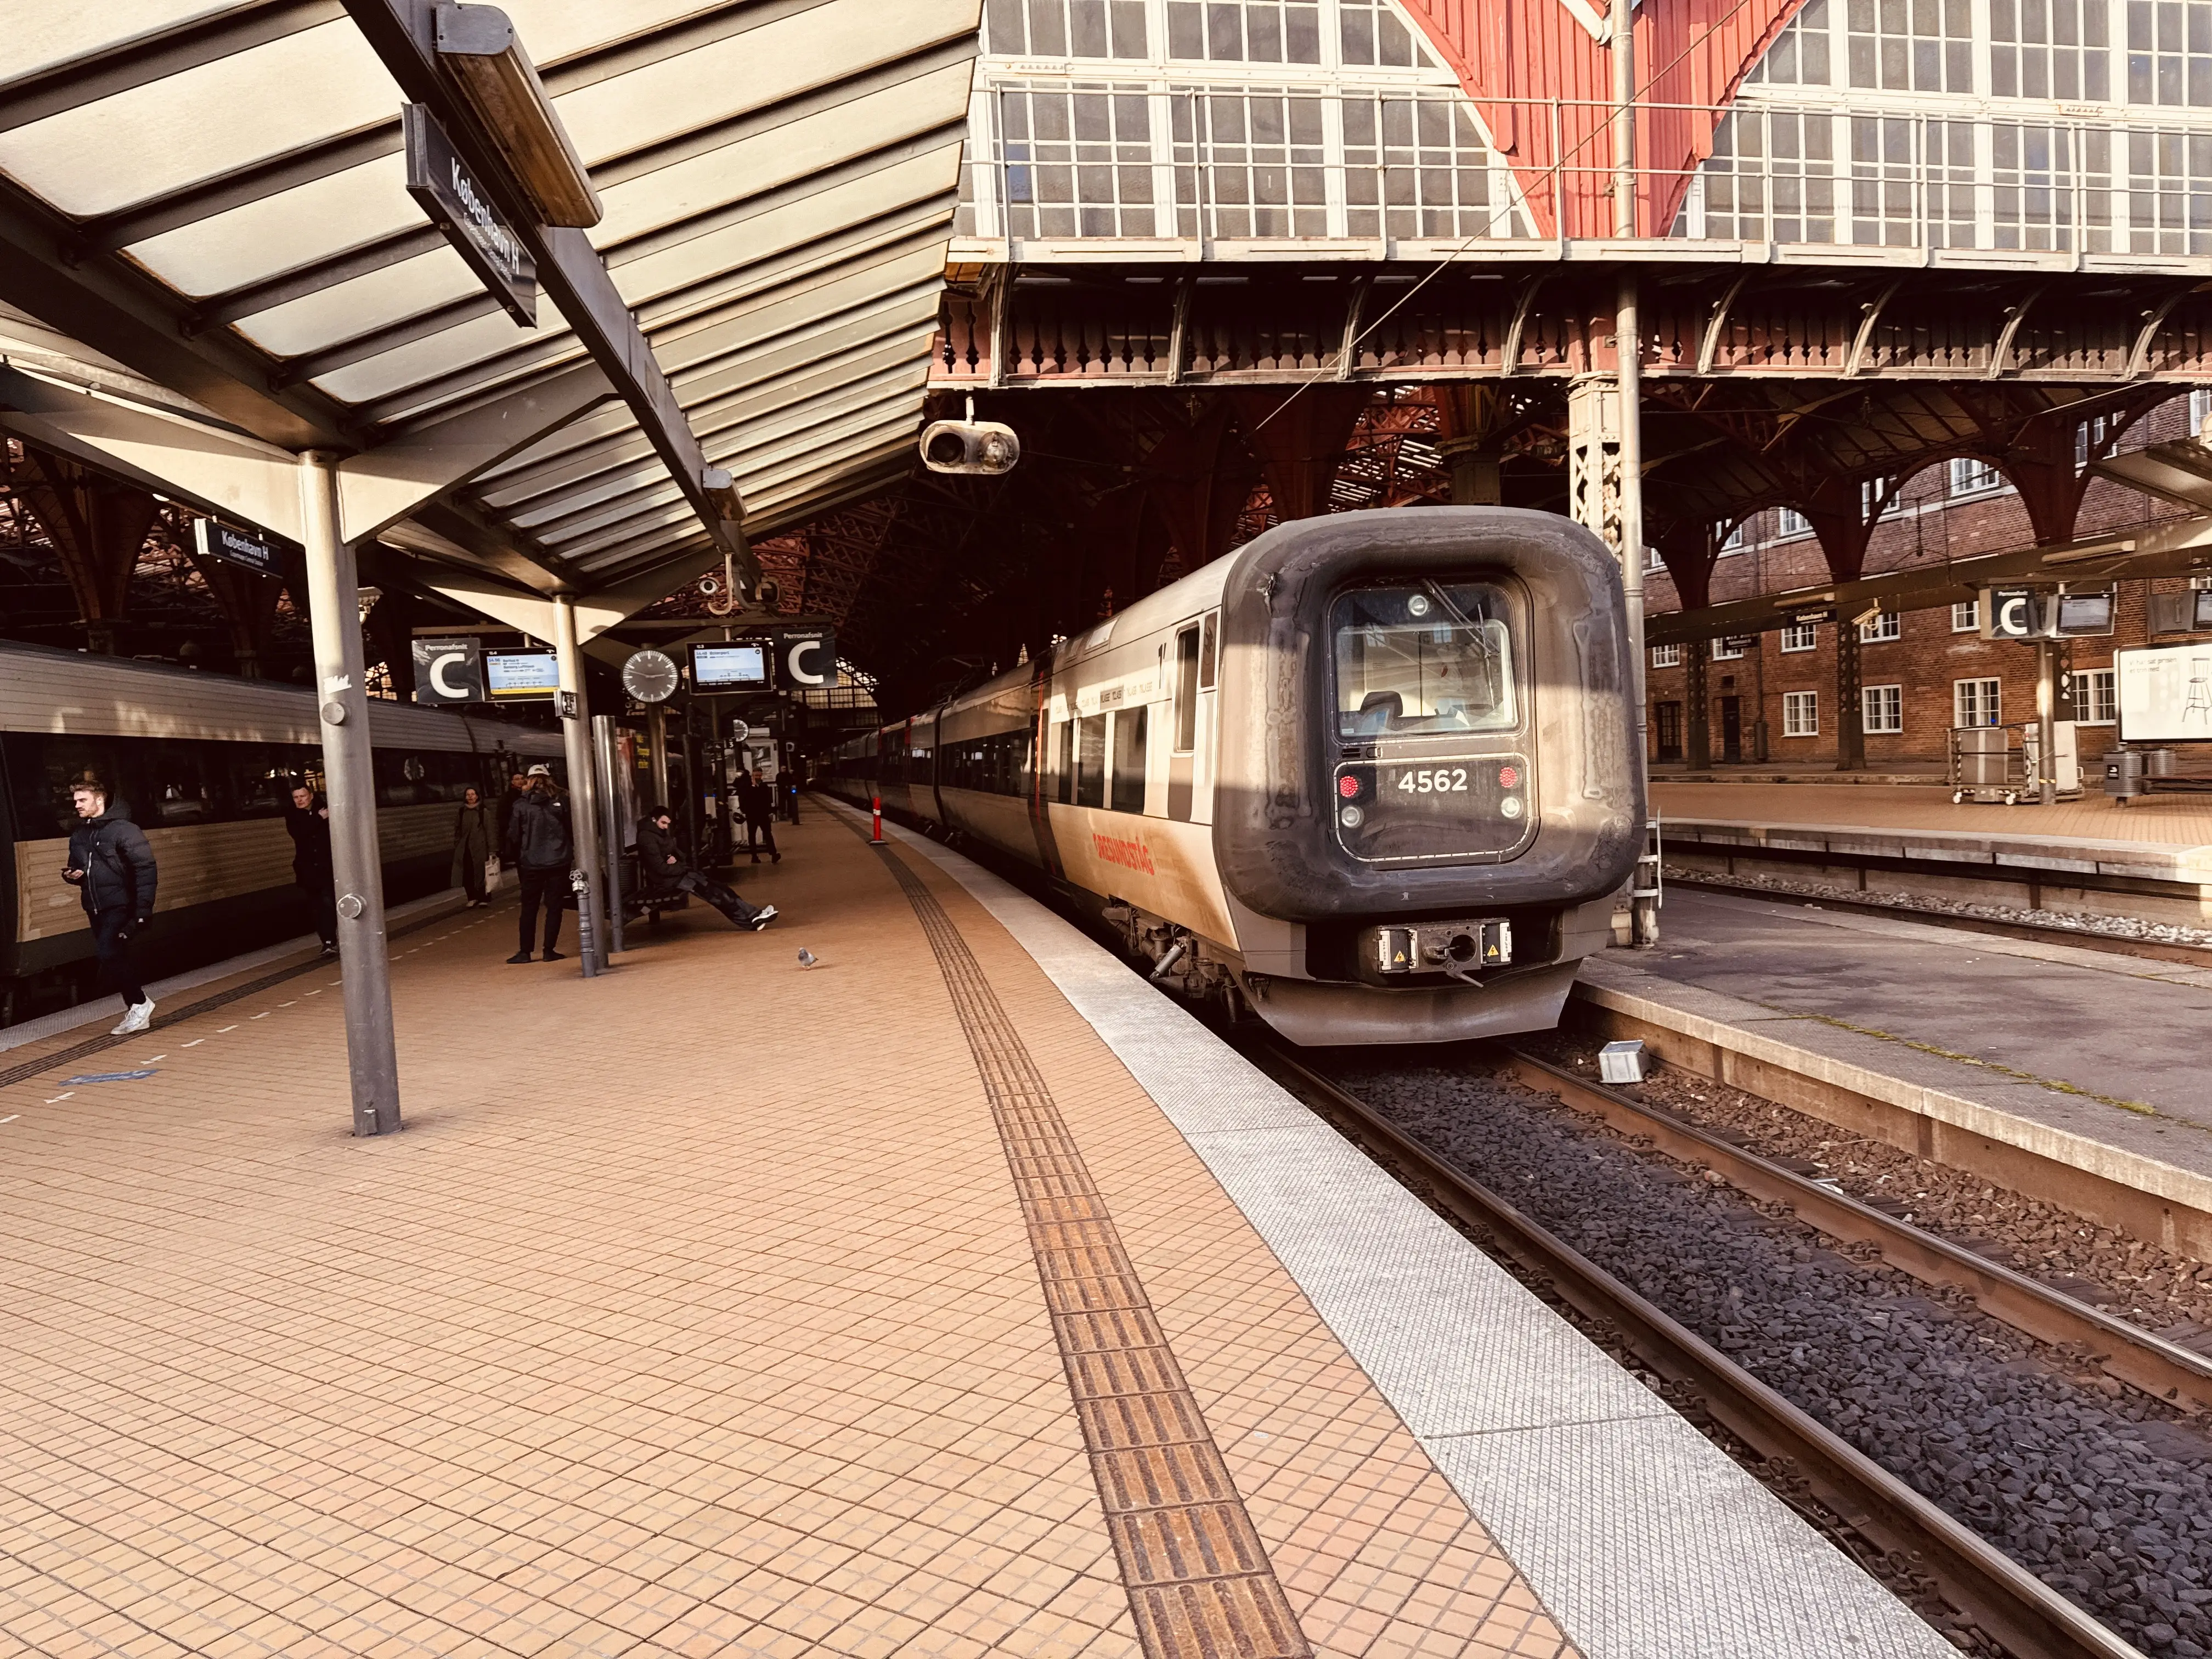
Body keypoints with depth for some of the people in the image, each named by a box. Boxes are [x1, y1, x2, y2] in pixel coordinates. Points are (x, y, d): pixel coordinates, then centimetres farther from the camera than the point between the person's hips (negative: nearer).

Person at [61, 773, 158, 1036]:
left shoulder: (124, 830, -10)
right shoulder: (78, 836, 12)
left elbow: (147, 869, -14)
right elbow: (76, 869, 26)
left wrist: (143, 910, -21)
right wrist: (71, 875, -1)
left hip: (121, 908, -7)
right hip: (96, 910, 7)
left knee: (109, 955, -20)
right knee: (116, 962, 8)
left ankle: (139, 1004, -4)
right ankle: (137, 1013, 17)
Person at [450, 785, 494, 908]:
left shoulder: (484, 812, 0)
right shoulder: (461, 813, 9)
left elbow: (489, 832, -1)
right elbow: (457, 832, 13)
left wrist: (490, 850, -5)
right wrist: (456, 849, 10)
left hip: (480, 849, -3)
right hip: (465, 849, 3)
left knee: (481, 874, -1)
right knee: (467, 875, -1)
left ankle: (483, 898, 12)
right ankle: (472, 898, 14)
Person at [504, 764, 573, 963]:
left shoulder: (521, 806, -2)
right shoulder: (561, 801, -1)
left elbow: (514, 835, 2)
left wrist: (513, 858, 15)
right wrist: (572, 852, 15)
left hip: (532, 864, 0)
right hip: (559, 862, 0)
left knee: (529, 908, 9)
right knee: (554, 907, 5)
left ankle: (525, 951, 8)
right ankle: (549, 950, 2)